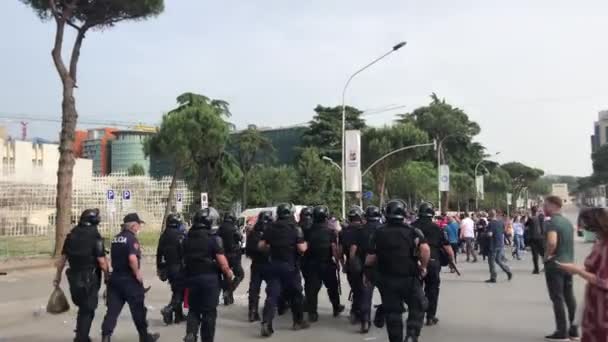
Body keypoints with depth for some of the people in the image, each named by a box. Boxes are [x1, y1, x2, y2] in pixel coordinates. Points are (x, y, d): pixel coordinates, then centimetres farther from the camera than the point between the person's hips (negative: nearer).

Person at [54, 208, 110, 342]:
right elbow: (102, 261, -17)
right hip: (90, 279, -6)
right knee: (87, 310, 6)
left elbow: (63, 258, 9)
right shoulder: (95, 237, -14)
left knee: (82, 307, 24)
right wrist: (107, 276, -3)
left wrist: (58, 277, 16)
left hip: (74, 278, 6)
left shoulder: (71, 236, 5)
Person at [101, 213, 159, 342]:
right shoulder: (132, 238, -15)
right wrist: (137, 273, -16)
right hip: (129, 279, -7)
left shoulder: (116, 238, 12)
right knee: (138, 309, 8)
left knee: (113, 309, 5)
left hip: (115, 277, 7)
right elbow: (132, 258, -27)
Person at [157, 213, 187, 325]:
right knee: (180, 291, -1)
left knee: (176, 291, 16)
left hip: (168, 268, 7)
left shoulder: (163, 236, 8)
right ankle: (169, 309, -20)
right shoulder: (181, 235, -12)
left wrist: (159, 268, 21)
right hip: (179, 268, -7)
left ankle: (178, 315, 20)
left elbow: (159, 254, 13)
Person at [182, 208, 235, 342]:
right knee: (209, 311, 6)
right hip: (210, 278, -5)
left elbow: (185, 260, 14)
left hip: (192, 277, 5)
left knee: (194, 309, 17)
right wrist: (230, 275, 0)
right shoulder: (213, 238, -13)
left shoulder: (188, 238, 6)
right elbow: (222, 262, -15)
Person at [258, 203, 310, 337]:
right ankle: (298, 321, 26)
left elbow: (261, 245, 1)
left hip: (274, 265, 2)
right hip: (290, 266, -2)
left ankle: (266, 323, -13)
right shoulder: (295, 228, -9)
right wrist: (305, 244, 6)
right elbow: (301, 248, -15)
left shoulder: (271, 228, 1)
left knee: (272, 295, 0)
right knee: (295, 294, 15)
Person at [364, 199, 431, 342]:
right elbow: (425, 249, -20)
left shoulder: (379, 233, 0)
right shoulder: (412, 231, -3)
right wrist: (423, 266, -6)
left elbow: (370, 258, -3)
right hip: (409, 278, -1)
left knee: (392, 312, 11)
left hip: (387, 280, 1)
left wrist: (367, 274, 12)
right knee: (417, 307, 13)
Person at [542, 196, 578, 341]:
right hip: (568, 263, 8)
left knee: (557, 298, -1)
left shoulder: (551, 222, -17)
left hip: (554, 264, -8)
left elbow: (552, 243, -31)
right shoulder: (568, 222, 11)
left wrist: (547, 256, -16)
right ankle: (574, 330, 17)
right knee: (570, 297, 12)